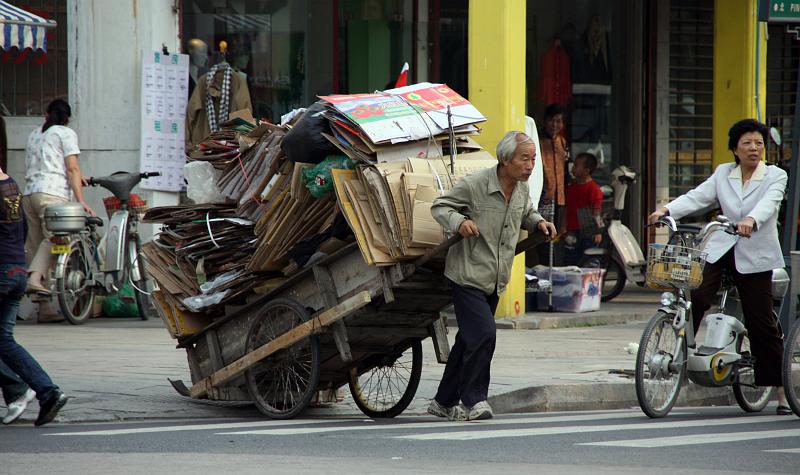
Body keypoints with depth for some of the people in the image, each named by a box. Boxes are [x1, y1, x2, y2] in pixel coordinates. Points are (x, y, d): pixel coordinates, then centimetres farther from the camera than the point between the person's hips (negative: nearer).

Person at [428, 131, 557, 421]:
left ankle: (444, 402, 25)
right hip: (469, 275, -7)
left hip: (495, 280, 7)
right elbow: (439, 207, -6)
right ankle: (473, 400, -7)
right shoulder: (474, 185, -16)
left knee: (469, 340, 14)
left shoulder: (522, 188, 4)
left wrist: (538, 223, 4)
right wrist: (459, 221, -25)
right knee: (483, 335, -19)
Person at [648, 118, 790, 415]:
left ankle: (781, 392, 9)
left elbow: (768, 204, -21)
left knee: (762, 323, 0)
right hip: (719, 248, 2)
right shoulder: (723, 173, 9)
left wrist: (751, 220, -43)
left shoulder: (775, 177, -1)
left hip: (755, 256, -2)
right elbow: (697, 197, -3)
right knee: (694, 298, -22)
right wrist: (666, 210, -21)